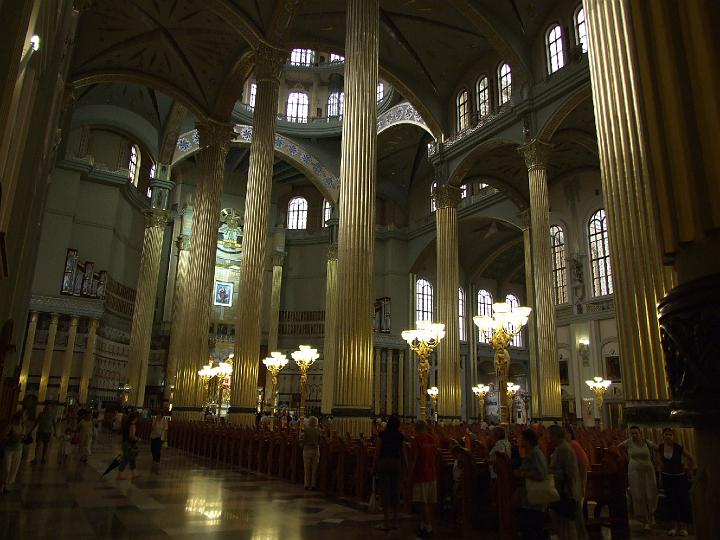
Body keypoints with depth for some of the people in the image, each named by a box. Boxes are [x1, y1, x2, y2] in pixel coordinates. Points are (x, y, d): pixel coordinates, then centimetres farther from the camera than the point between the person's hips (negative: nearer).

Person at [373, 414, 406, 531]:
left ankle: (386, 523, 1)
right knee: (395, 491, 10)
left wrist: (374, 465, 1)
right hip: (396, 464, 4)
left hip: (384, 462, -3)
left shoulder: (382, 434, -3)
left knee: (384, 492, 0)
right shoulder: (400, 436, 5)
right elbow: (403, 453, 6)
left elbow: (377, 451, -4)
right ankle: (395, 522, 15)